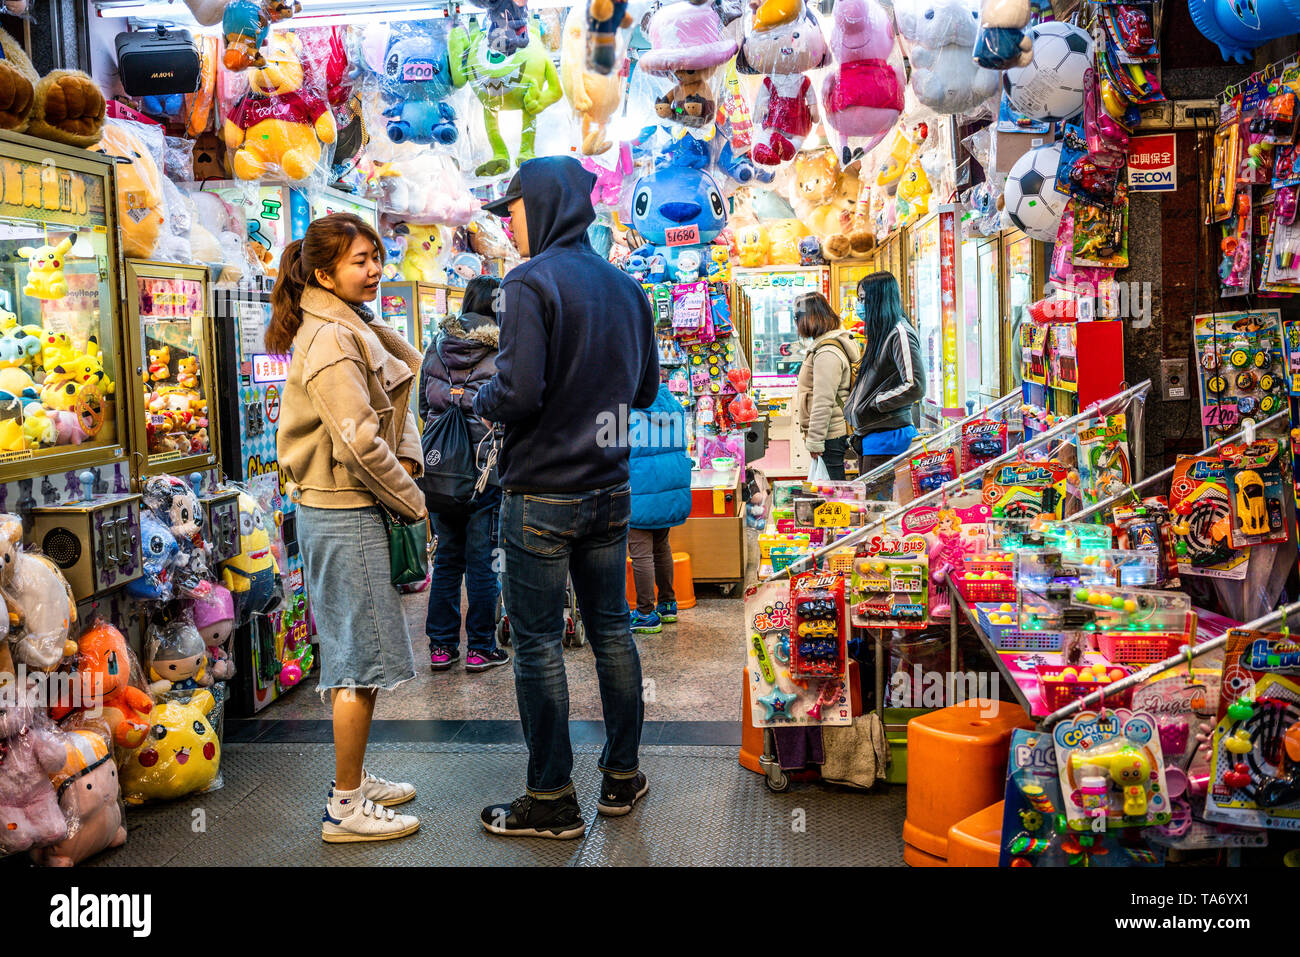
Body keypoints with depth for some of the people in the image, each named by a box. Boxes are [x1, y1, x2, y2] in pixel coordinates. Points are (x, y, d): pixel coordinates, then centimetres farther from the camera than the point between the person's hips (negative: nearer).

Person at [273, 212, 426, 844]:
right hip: (343, 511, -10)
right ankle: (346, 807, 6)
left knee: (358, 653, 17)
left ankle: (354, 779, 29)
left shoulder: (355, 329, 14)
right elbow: (359, 440, -23)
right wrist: (412, 503, -13)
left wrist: (406, 463, -1)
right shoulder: (329, 340, -17)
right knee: (363, 657, -3)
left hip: (351, 507, 10)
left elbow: (395, 410, 16)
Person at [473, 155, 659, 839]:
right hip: (611, 491, 7)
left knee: (538, 644, 2)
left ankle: (552, 799, 10)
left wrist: (481, 399, -2)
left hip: (543, 495, -7)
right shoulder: (625, 287, 8)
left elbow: (518, 392, -22)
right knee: (611, 630, 15)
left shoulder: (532, 282, -14)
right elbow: (645, 390, 15)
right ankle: (622, 776, 26)